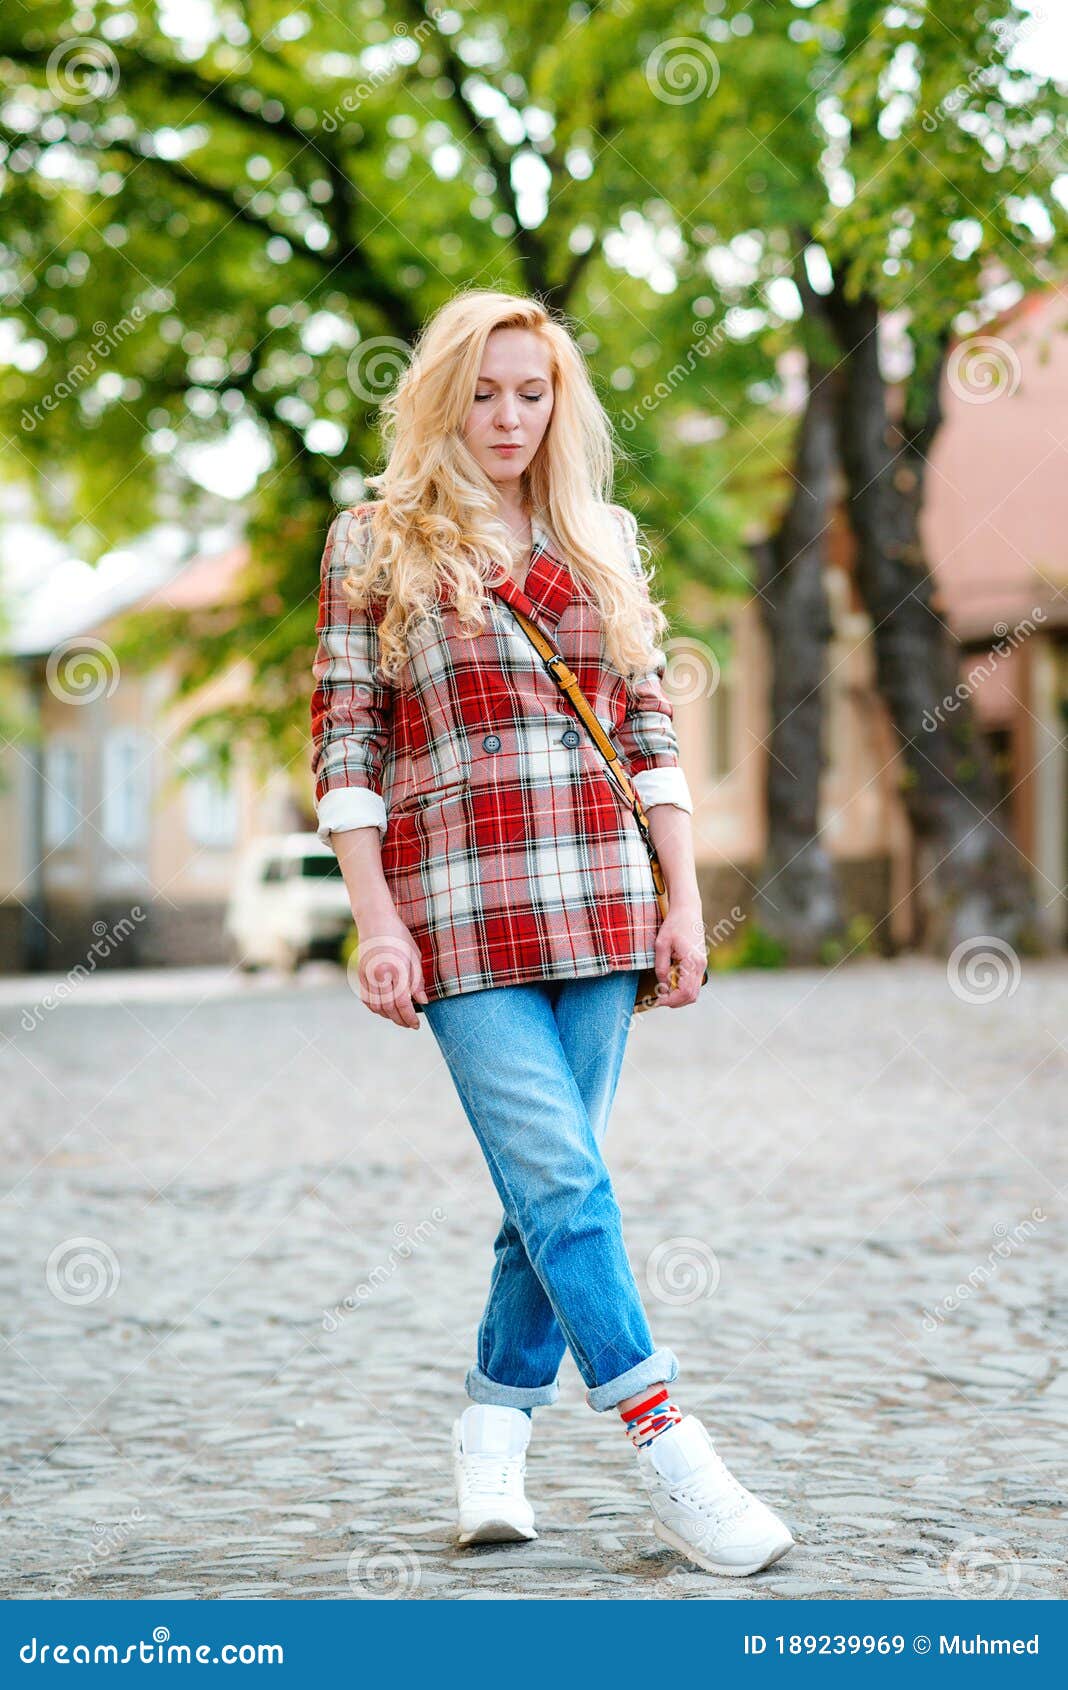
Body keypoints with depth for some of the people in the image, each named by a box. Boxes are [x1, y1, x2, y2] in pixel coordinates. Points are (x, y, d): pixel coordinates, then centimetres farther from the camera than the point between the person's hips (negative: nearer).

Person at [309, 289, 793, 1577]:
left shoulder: (603, 542, 13)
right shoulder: (374, 542, 3)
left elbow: (652, 731, 13)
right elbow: (342, 745, 0)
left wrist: (683, 899, 6)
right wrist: (375, 923, -8)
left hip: (599, 901, 4)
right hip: (458, 903, -4)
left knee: (551, 1186, 5)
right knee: (561, 1176, -12)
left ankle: (494, 1435, 18)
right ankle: (667, 1452, -10)